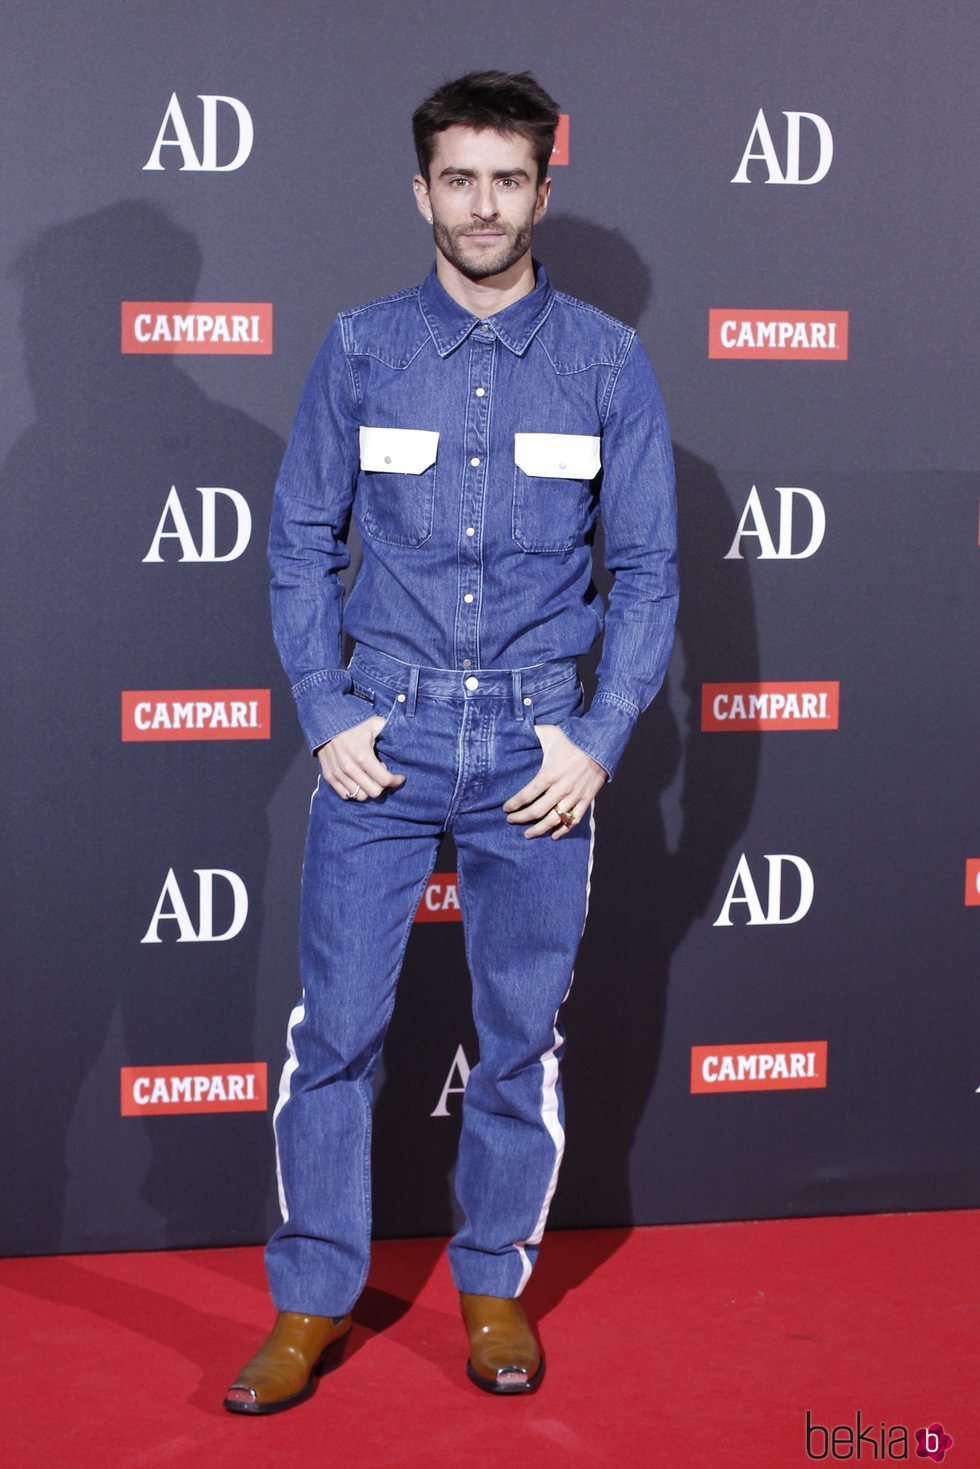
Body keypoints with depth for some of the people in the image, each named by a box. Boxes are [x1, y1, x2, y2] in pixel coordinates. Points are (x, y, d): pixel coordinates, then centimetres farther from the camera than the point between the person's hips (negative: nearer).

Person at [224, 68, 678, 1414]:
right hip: (385, 733, 0)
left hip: (537, 743, 0)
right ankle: (314, 1300, 15)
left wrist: (599, 738, -5)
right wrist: (328, 717, -4)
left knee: (523, 1034, 9)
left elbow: (648, 569, 3)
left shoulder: (608, 363, 2)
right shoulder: (360, 352, 3)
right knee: (335, 1026, -1)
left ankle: (495, 1284, 27)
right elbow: (302, 545, 6)